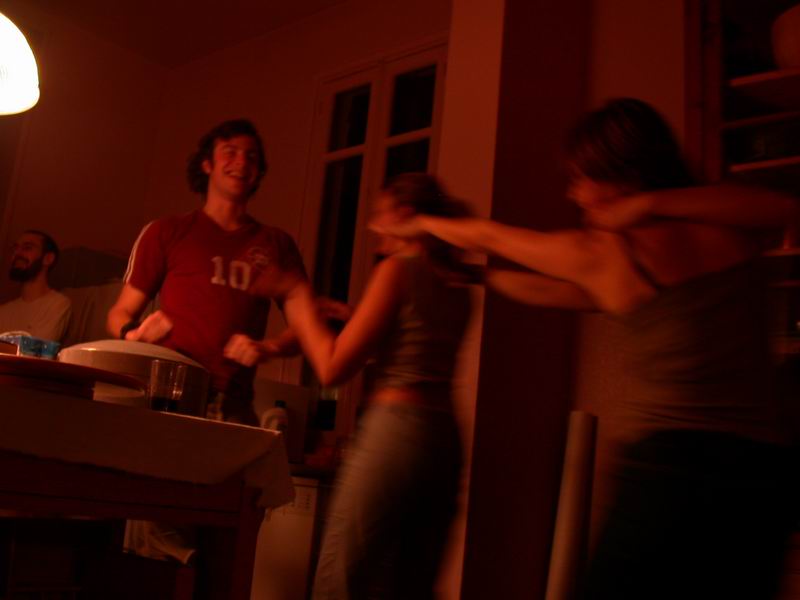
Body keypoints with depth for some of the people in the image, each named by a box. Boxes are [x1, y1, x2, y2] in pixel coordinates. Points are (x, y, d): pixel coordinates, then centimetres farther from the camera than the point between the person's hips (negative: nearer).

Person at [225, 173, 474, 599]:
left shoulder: (397, 268, -6)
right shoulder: (457, 285, 14)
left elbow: (332, 368, -8)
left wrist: (299, 297, 6)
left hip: (393, 429, -8)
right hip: (445, 439, 8)